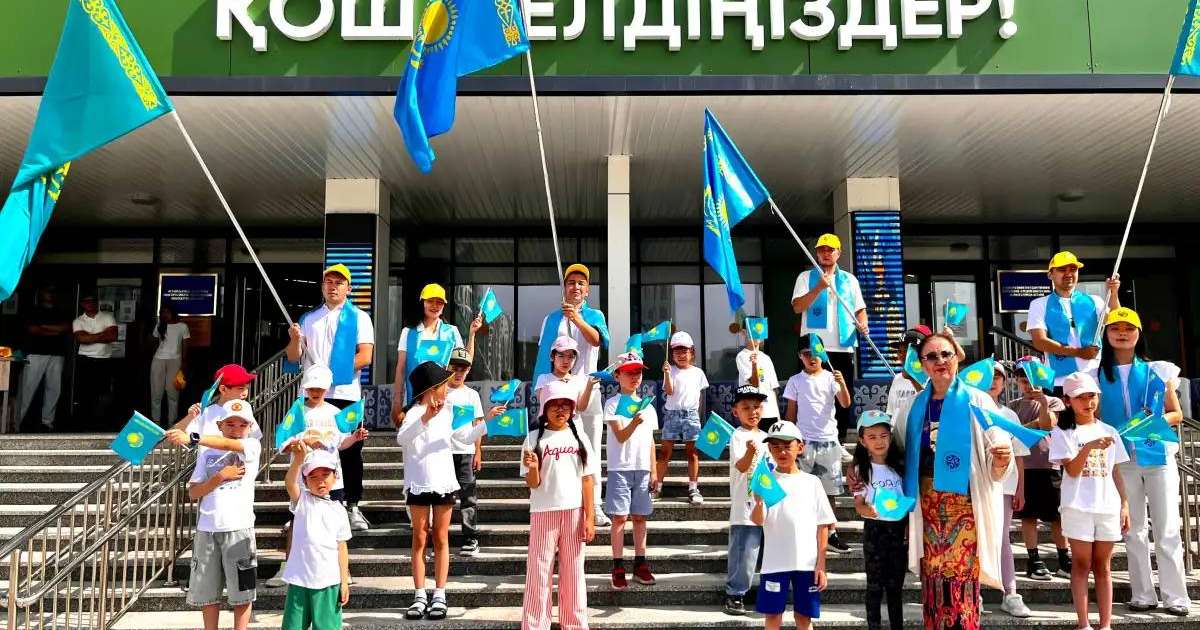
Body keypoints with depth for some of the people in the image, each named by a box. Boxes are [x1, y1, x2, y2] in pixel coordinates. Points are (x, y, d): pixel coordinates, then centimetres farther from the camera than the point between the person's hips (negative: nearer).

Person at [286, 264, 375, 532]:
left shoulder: (359, 318, 4)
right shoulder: (308, 318, 15)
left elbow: (365, 356, -7)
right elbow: (294, 357, 11)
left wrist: (332, 371, -15)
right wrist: (295, 340, -11)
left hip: (346, 394, -3)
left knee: (350, 452, 1)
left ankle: (352, 507, 9)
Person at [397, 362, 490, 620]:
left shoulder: (447, 412, 7)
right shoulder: (415, 412, -13)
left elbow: (465, 437, 19)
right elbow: (402, 439, -33)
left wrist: (487, 423, 11)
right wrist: (425, 418, -45)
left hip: (444, 483, 4)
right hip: (419, 484, -4)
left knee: (441, 539, 6)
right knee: (420, 539, 5)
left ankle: (439, 596, 11)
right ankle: (420, 596, 11)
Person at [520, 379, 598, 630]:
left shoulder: (579, 438, 5)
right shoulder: (534, 439, -1)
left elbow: (587, 480, 4)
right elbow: (532, 483, -3)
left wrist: (590, 518, -2)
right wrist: (533, 467, -25)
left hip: (574, 512, 2)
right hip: (544, 513, -2)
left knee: (573, 571, 9)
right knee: (539, 570, 2)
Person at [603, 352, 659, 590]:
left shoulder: (648, 407, 14)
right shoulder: (613, 404, -2)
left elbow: (650, 441, 15)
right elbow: (620, 436, -11)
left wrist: (653, 471, 11)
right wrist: (635, 422, -31)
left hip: (643, 469, 5)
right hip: (620, 468, -4)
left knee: (640, 516, 8)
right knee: (619, 517, -4)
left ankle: (640, 566, 16)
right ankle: (618, 568, 1)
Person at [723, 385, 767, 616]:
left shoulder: (765, 437, 13)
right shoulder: (738, 436, -10)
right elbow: (741, 467, -24)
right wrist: (750, 452, -43)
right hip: (745, 508, -7)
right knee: (744, 552, -6)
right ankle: (734, 595, 5)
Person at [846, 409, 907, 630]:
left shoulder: (899, 465, 5)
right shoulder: (861, 469, -4)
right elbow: (858, 504, -5)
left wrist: (909, 526, 1)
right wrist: (869, 510, -27)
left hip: (898, 528, 3)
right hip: (874, 529, -2)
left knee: (896, 583, 10)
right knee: (875, 584, 4)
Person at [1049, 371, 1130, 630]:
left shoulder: (1109, 431, 11)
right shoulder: (1063, 432, -1)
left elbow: (1115, 472, 14)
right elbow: (1072, 470, -11)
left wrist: (1124, 505, 9)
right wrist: (1088, 447, -26)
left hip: (1108, 507, 3)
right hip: (1078, 507, -3)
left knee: (1103, 566, 8)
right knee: (1081, 564, 1)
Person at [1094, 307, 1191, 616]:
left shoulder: (1158, 370, 2)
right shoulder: (1099, 376, 4)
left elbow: (1176, 414, 5)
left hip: (1158, 456, -1)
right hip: (1121, 460, 1)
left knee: (1167, 530, -1)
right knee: (1134, 530, 8)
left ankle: (1175, 595, 6)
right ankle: (1143, 594, 15)